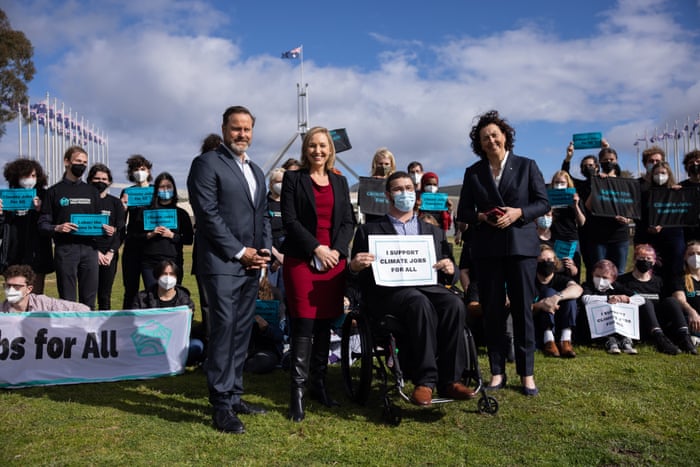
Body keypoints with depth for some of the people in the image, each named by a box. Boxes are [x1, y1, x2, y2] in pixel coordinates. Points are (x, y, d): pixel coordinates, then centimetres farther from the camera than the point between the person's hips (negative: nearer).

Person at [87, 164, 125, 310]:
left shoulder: (115, 202, 11)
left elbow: (120, 231, 5)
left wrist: (111, 253, -6)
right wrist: (95, 251, -9)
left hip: (110, 255, 2)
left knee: (105, 296, 3)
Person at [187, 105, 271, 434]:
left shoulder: (256, 171, 19)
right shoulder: (207, 163, -4)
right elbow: (208, 214, -12)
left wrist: (265, 250, 2)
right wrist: (239, 252, -13)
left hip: (251, 264, 7)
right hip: (222, 263, -7)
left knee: (241, 333, 10)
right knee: (223, 331, -7)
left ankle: (234, 396, 19)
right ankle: (222, 405, 1)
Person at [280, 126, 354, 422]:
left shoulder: (340, 182, 16)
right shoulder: (293, 179, 4)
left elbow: (348, 222, 10)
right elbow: (289, 220, -5)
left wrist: (337, 250, -6)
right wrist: (316, 248, -14)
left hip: (334, 261, 4)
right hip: (301, 261, -4)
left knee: (324, 326, 7)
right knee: (304, 326, -8)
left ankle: (319, 384, 18)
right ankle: (297, 392, -2)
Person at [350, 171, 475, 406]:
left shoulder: (434, 232, 26)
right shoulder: (369, 230, 18)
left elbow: (448, 275, 22)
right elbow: (357, 277, 12)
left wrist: (450, 270, -2)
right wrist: (354, 267, -13)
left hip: (428, 287, 3)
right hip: (389, 291, -3)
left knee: (455, 304, -30)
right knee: (420, 303, -36)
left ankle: (450, 380, -22)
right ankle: (425, 380, -29)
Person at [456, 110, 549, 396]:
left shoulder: (526, 166, 6)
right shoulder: (473, 173, 9)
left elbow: (543, 203, 3)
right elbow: (463, 212, 8)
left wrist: (518, 213, -14)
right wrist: (482, 217, -12)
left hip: (521, 245, -1)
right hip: (487, 248, 1)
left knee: (523, 308, 1)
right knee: (492, 310, 4)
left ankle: (527, 373, 11)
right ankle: (497, 372, 14)